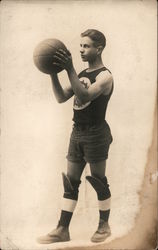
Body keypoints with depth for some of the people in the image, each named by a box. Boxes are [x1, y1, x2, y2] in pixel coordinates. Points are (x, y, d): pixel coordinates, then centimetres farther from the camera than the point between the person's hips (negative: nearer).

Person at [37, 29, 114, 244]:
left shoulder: (105, 76, -10)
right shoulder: (82, 74, 15)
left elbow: (84, 96, -26)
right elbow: (62, 97, 7)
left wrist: (69, 69, -31)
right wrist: (53, 72, -4)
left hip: (96, 134, -7)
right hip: (77, 133, 7)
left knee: (99, 181, 4)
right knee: (70, 182, 6)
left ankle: (104, 226, 22)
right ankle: (63, 230, 12)